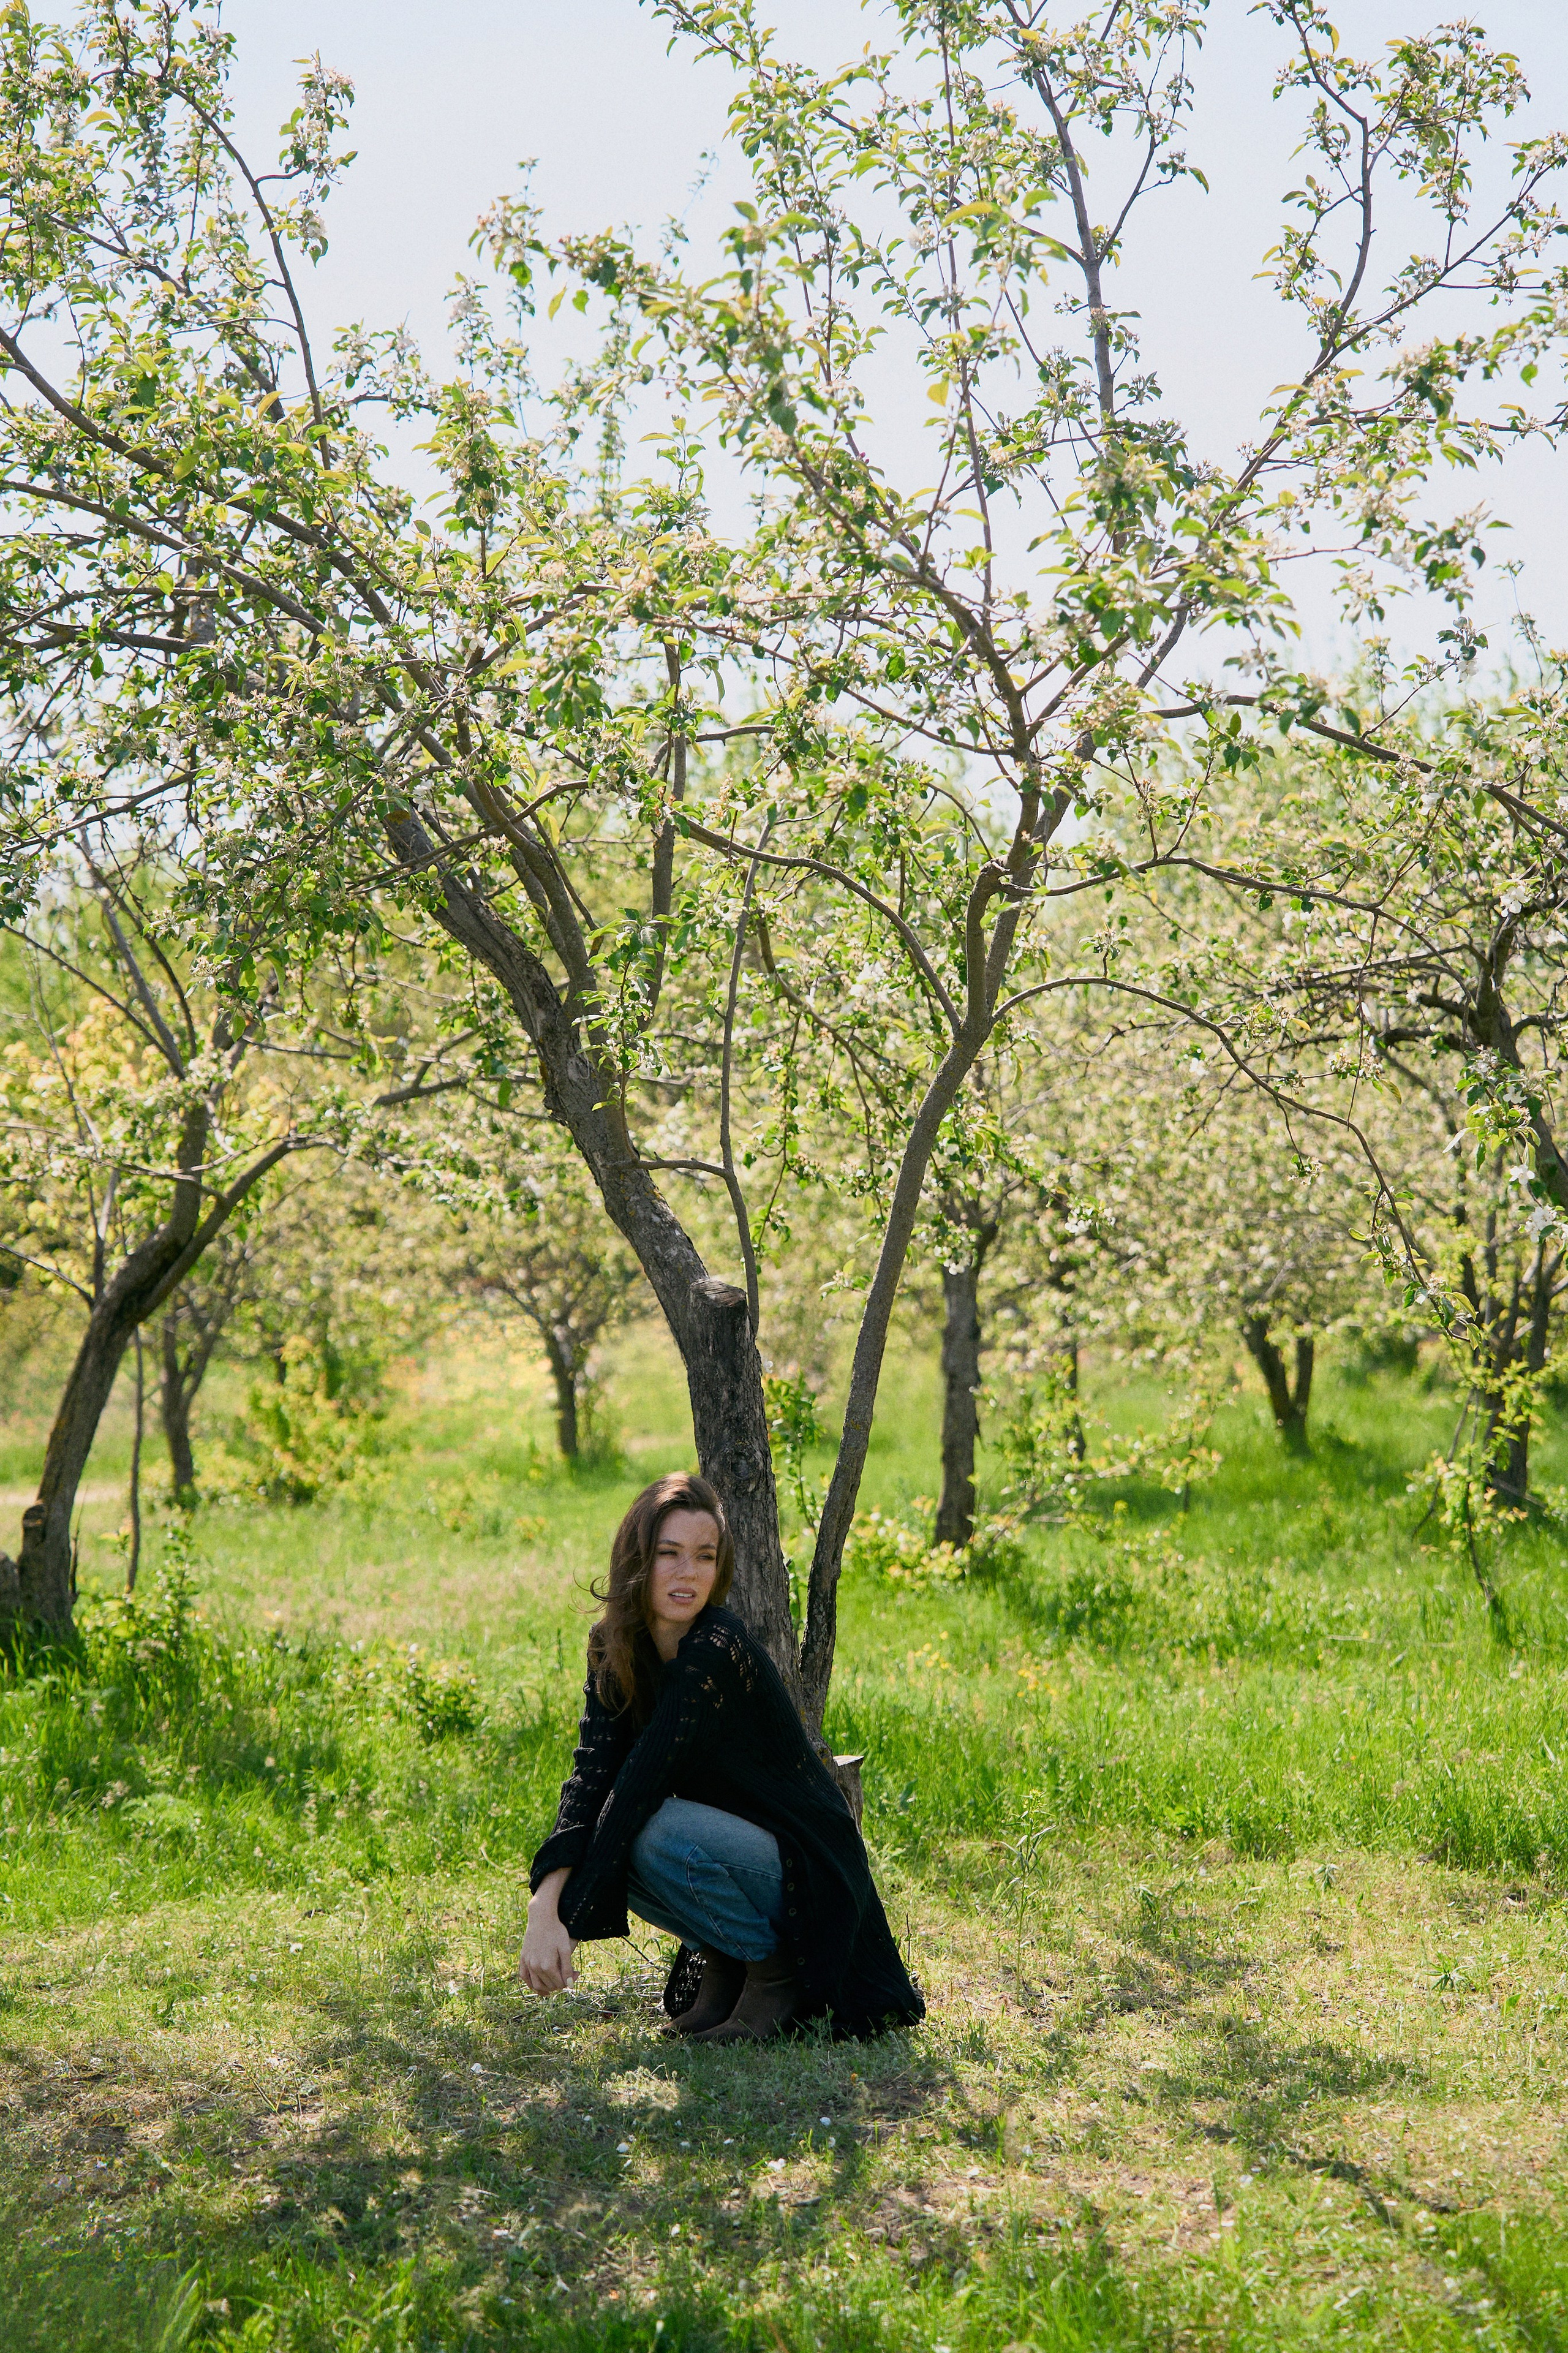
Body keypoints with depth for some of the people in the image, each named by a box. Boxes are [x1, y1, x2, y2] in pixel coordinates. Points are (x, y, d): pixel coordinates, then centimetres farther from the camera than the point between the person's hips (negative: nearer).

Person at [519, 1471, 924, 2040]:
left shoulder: (718, 1653, -26)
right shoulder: (616, 1649, -3)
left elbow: (642, 1781, -31)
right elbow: (594, 1774, -14)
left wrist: (562, 1918, -34)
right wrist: (544, 1904, -30)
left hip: (805, 1871, -7)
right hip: (730, 1839, 7)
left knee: (657, 1833, -30)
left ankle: (776, 1969, -6)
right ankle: (722, 1969, 8)